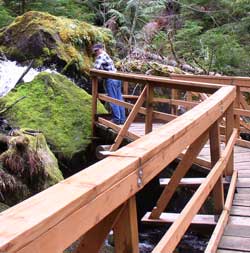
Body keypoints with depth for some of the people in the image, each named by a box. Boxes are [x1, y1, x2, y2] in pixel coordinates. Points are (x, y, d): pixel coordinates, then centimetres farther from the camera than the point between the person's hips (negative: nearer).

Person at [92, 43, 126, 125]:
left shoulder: (101, 56, -7)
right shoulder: (106, 55, 23)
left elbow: (96, 67, -17)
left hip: (111, 79, -9)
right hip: (117, 78, 9)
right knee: (119, 99, 8)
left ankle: (117, 119, -4)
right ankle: (122, 119, 11)